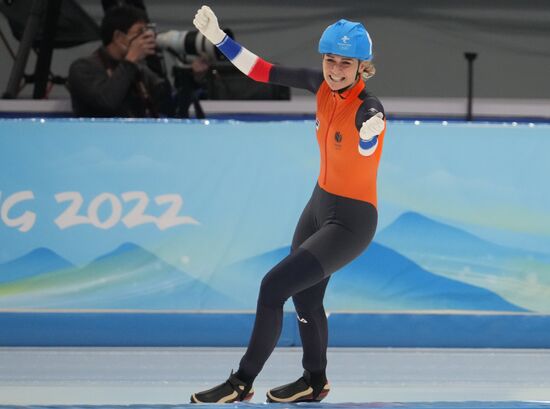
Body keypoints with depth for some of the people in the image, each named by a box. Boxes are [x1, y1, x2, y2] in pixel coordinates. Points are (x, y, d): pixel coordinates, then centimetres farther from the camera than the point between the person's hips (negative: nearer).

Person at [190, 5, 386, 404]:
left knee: (274, 286, -13)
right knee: (305, 297, 22)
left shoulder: (369, 107, -27)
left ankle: (242, 383, 0)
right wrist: (218, 38, -7)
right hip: (320, 204, 8)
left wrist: (369, 129, -71)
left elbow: (365, 147, -49)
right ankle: (315, 382, 43)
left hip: (351, 221, -8)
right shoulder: (324, 85, -7)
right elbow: (265, 71, -2)